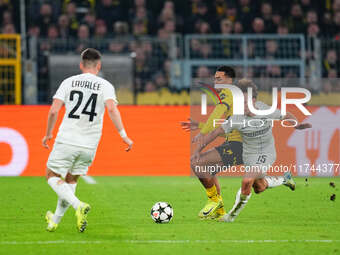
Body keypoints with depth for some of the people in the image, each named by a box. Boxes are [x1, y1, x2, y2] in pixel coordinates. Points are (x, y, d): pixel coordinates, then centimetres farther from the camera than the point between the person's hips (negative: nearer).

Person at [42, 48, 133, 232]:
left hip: (66, 141, -2)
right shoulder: (105, 86, 2)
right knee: (71, 180, 19)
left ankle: (78, 205, -15)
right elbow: (112, 109, -16)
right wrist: (124, 135, -16)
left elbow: (53, 111, -2)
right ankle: (55, 220, 24)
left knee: (52, 176, 9)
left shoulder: (69, 82, 4)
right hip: (89, 145, 2)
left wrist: (48, 134, 12)